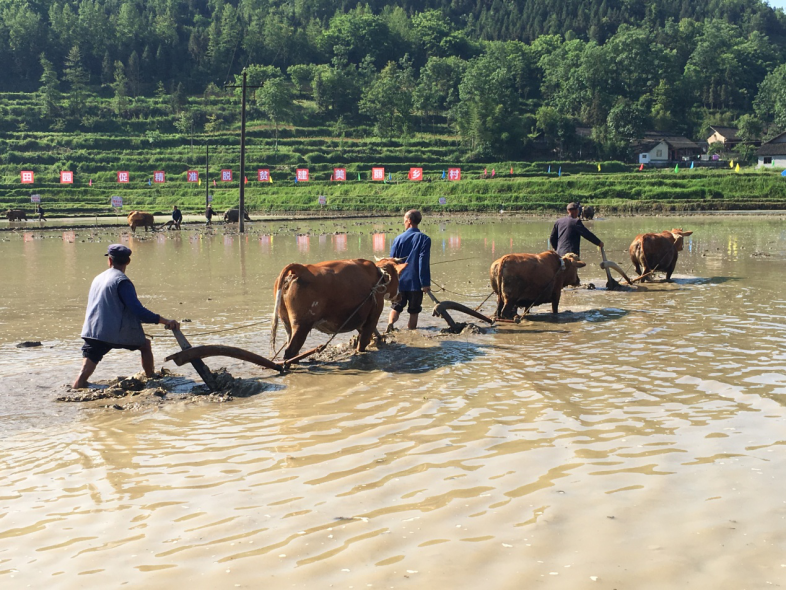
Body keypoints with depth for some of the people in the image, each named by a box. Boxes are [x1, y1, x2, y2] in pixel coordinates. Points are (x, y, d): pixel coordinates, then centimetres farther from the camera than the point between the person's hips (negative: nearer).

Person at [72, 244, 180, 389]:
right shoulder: (122, 281, -7)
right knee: (145, 345, 18)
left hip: (91, 332, 5)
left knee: (83, 375, 1)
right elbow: (138, 310, -16)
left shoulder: (98, 278, 15)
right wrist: (165, 321, -17)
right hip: (115, 333, -5)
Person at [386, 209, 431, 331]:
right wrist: (425, 283, -9)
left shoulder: (398, 239, 2)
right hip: (415, 282, -2)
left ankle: (390, 322, -14)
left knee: (397, 307, 12)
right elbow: (424, 263, -11)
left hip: (399, 281, 2)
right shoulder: (424, 239, -5)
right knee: (414, 310, 8)